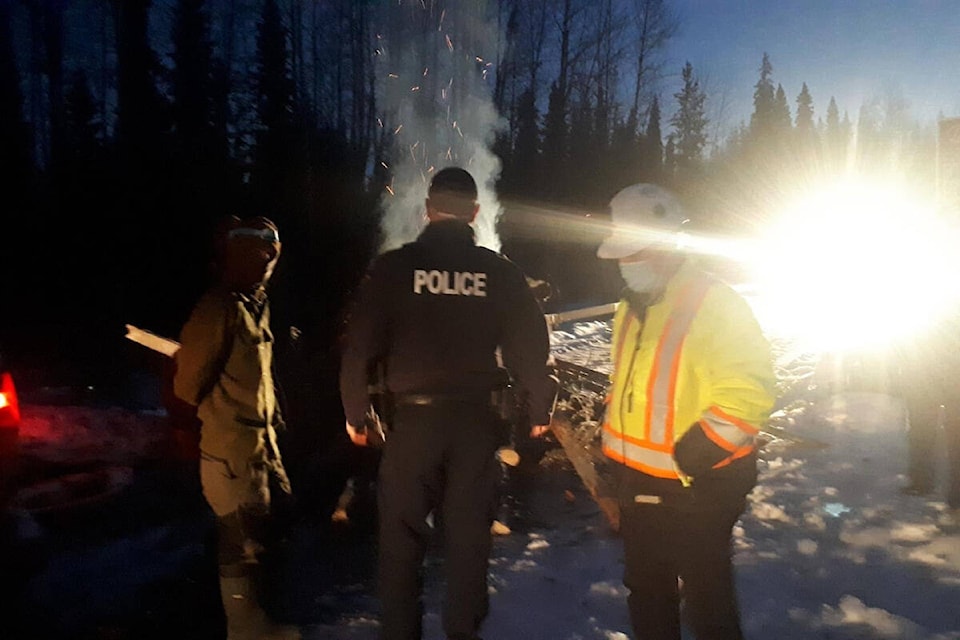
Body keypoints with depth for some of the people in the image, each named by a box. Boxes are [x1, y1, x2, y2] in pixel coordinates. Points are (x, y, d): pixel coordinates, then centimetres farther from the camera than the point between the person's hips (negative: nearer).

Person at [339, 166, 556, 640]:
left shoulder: (393, 266, -2)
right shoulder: (500, 272, 1)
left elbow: (360, 344, -4)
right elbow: (529, 344, 2)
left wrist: (356, 412, 6)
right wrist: (538, 409, 16)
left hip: (413, 418, -1)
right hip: (476, 420, 2)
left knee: (402, 536, 11)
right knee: (469, 537, 13)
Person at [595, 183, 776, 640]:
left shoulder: (716, 305, -17)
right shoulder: (633, 307, 8)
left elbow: (749, 392, -23)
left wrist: (693, 452, -26)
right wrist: (614, 452, 17)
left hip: (698, 490, -8)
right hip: (639, 485, 8)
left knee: (705, 601, 8)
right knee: (645, 592, 22)